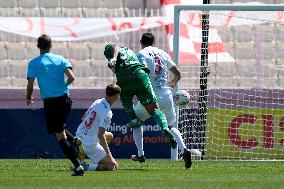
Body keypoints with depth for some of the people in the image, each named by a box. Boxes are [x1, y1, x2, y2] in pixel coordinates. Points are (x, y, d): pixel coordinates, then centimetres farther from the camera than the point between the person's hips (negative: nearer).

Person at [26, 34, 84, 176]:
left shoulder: (33, 63, 0)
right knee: (61, 128, 30)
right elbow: (71, 77, -5)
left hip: (49, 102, -3)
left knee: (60, 135, -2)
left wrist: (29, 98, 14)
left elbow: (30, 85, -7)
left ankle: (77, 166, -11)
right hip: (65, 99, 3)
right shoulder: (60, 59, 6)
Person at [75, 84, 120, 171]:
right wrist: (109, 156, -26)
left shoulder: (97, 102, 3)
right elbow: (100, 136, -28)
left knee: (109, 136, 31)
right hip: (89, 143, -9)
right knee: (113, 166, -2)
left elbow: (83, 118, 16)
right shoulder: (107, 113, -22)